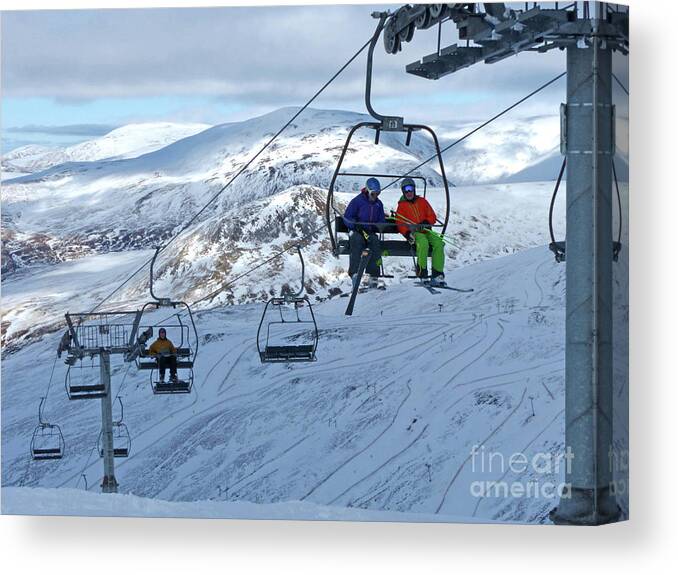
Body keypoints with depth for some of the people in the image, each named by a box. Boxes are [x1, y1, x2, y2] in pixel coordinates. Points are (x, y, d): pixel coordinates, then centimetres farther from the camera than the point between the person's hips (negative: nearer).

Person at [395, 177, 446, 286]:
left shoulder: (422, 201, 18)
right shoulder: (401, 205, 13)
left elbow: (432, 217, 15)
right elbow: (399, 224, 5)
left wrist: (425, 223, -8)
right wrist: (407, 234, -14)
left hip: (426, 231, 3)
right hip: (413, 232, -3)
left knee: (438, 243, -27)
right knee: (423, 242, -38)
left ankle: (437, 275, -29)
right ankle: (422, 272, -35)